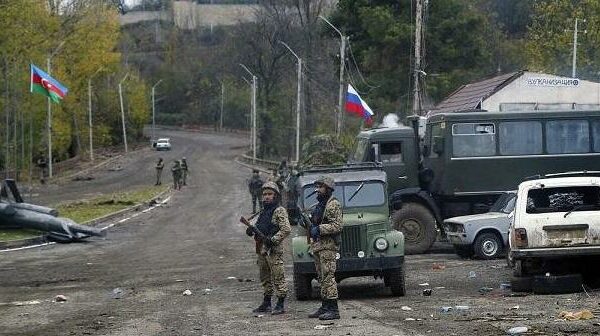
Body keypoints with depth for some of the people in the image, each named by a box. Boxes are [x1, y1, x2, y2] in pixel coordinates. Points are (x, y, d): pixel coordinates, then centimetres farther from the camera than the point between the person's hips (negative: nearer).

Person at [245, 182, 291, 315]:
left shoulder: (279, 211, -7)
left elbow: (286, 229, -16)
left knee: (278, 278, -6)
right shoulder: (264, 212, 18)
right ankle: (266, 303, 21)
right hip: (261, 250, 9)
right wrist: (251, 231, 4)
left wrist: (273, 239, -22)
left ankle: (281, 305, -3)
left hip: (274, 250, -9)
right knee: (265, 279, 14)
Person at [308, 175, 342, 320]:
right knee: (322, 278, 12)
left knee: (328, 277, -13)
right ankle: (325, 307, 17)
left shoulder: (334, 205, -10)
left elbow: (337, 226, -19)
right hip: (317, 245, 10)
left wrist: (319, 229, -21)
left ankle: (333, 309, -14)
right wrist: (309, 225, 10)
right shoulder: (319, 205, 20)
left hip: (328, 246, -10)